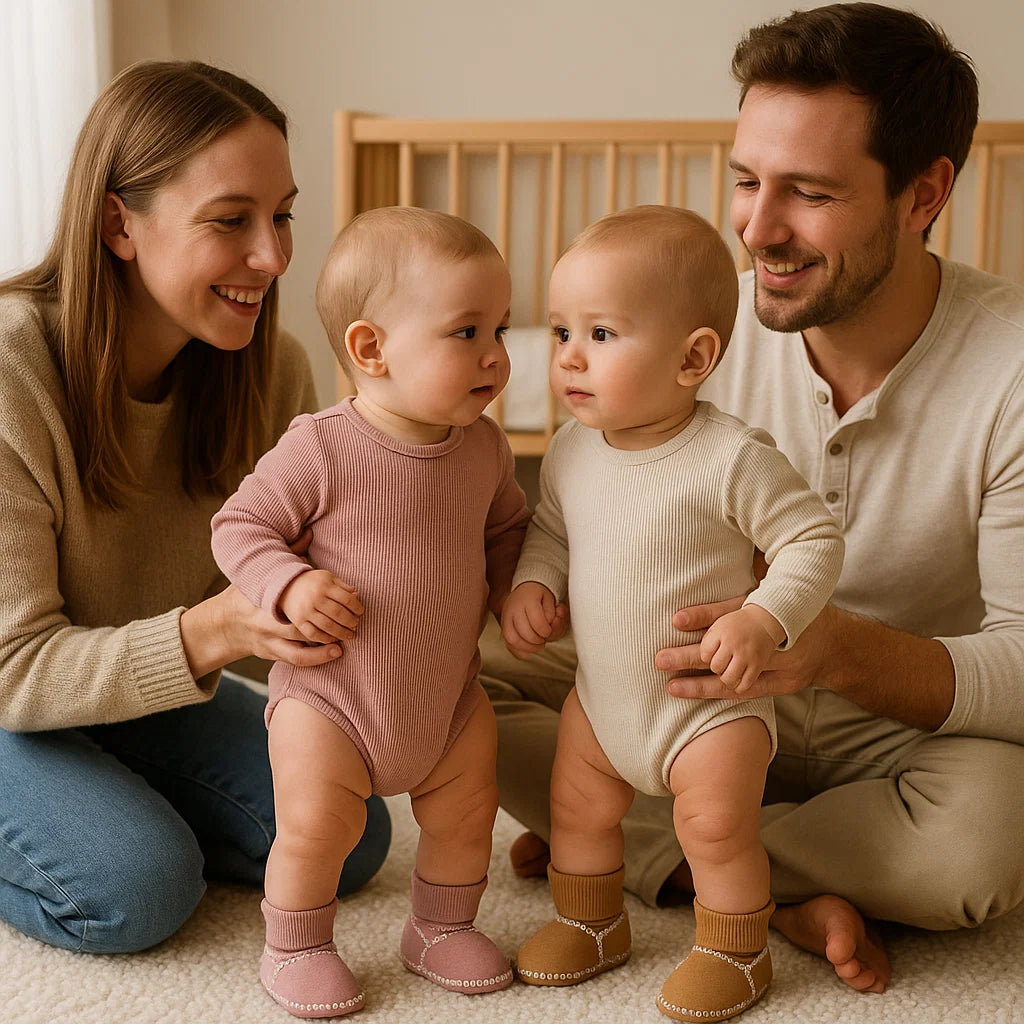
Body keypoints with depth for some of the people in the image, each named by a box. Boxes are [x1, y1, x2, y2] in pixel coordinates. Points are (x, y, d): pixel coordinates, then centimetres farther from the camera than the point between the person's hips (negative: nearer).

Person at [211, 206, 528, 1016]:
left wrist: (518, 591, -3)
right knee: (315, 826, -5)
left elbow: (508, 528, 14)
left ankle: (443, 927, 39)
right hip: (329, 693, -5)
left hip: (449, 694, 5)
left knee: (466, 819, 13)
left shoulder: (484, 447, -4)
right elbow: (240, 524, -13)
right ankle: (296, 946, 22)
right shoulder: (322, 448, -20)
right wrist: (290, 586, -29)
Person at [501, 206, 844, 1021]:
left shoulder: (734, 458, -24)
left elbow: (815, 541, -18)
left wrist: (763, 621, -32)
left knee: (717, 828, -2)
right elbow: (550, 527, 12)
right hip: (602, 694, 6)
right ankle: (591, 923, 40)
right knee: (577, 808, 15)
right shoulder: (571, 452, -6)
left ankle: (735, 953, 24)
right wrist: (533, 585, -8)